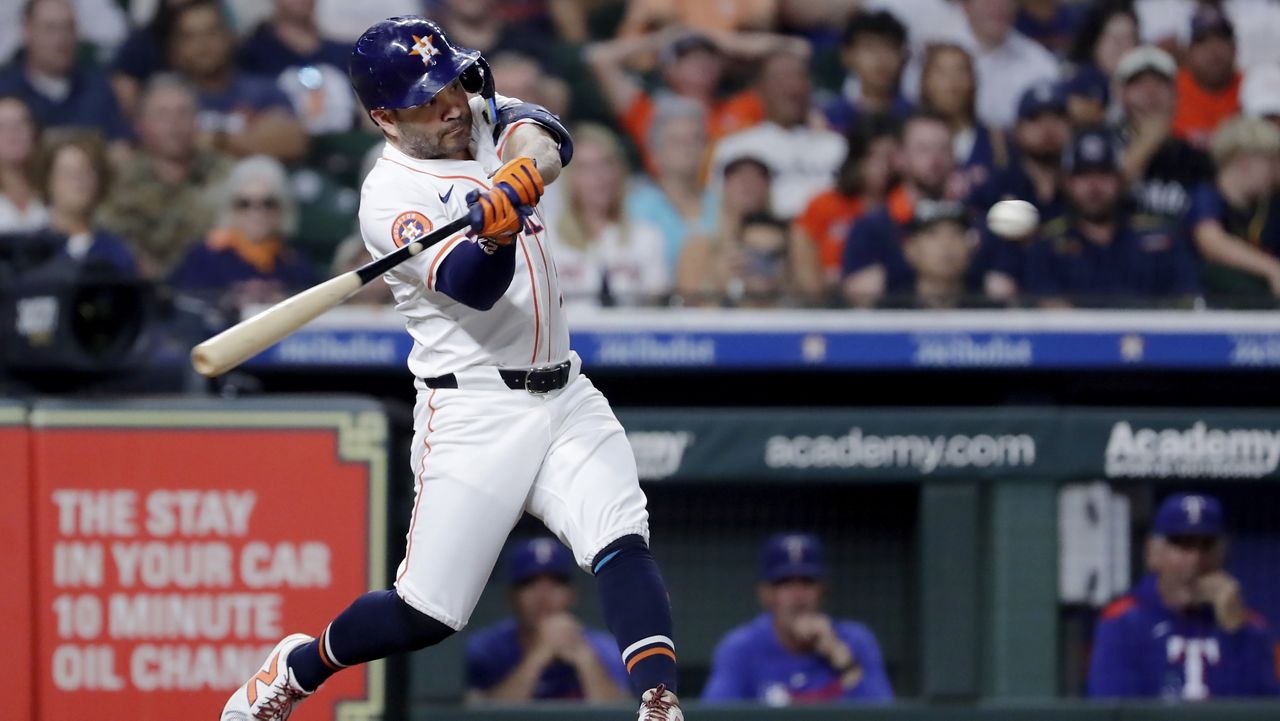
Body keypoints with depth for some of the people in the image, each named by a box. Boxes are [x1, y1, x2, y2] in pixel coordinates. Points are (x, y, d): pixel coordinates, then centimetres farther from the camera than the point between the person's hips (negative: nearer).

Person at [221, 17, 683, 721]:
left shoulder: (484, 114, 9)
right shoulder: (389, 195, -9)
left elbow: (546, 142, -12)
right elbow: (473, 286, -22)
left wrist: (520, 169, -34)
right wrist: (495, 232, -44)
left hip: (566, 398, 5)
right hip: (474, 414, -5)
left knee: (622, 544, -18)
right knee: (426, 616, -3)